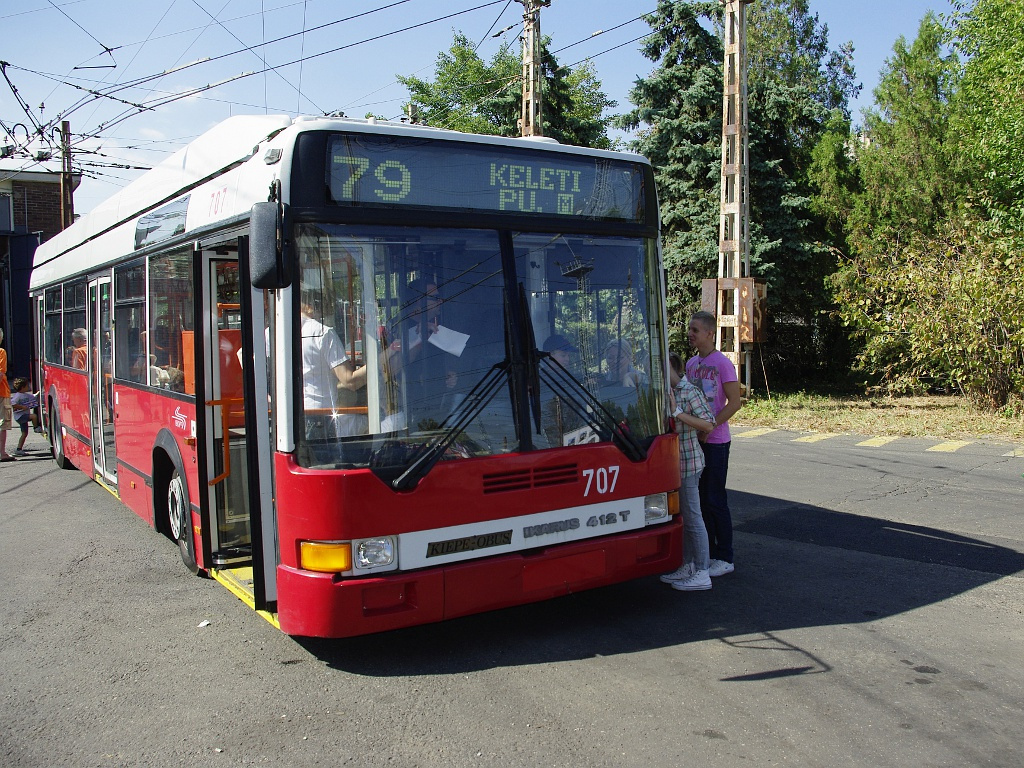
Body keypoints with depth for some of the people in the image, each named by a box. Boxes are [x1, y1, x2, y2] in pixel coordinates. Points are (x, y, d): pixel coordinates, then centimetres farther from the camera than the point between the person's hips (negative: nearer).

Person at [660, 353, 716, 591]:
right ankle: (687, 567, 26)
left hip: (688, 463, -9)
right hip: (675, 463, 9)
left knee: (692, 517, -3)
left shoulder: (689, 392, -15)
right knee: (682, 517, 16)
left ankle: (702, 574, 4)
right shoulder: (669, 392, 12)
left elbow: (708, 425, -21)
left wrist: (677, 412, -24)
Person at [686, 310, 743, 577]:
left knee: (715, 500, -3)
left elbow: (735, 402, -14)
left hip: (715, 441, -7)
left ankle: (725, 558, 7)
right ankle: (706, 552, 23)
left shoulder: (722, 364, -11)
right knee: (699, 498, 12)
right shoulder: (691, 363, 11)